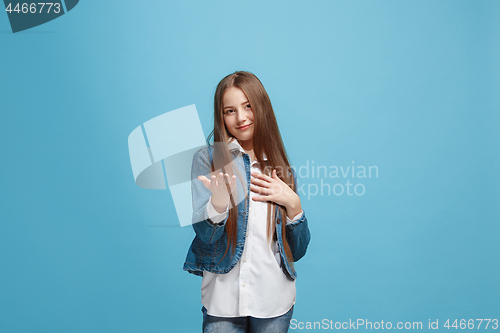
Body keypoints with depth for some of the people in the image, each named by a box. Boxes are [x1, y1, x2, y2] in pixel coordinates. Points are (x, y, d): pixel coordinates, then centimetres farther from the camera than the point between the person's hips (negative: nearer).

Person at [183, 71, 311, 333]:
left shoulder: (282, 169, 5)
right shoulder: (207, 159, -3)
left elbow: (297, 251, 6)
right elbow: (205, 236, -12)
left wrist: (293, 204, -9)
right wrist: (219, 199, -30)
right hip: (222, 300, -2)